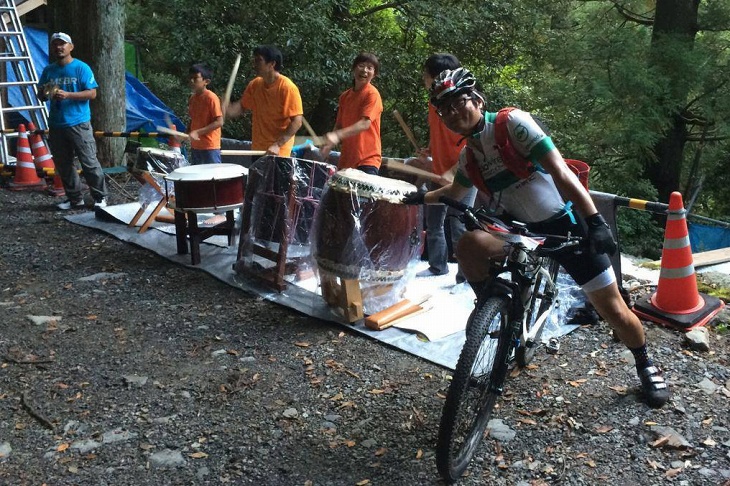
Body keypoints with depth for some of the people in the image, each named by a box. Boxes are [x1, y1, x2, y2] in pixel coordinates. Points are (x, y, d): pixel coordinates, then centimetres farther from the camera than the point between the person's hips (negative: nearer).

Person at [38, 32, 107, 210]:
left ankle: (100, 197, 6)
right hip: (56, 125, 6)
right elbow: (41, 96, 17)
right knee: (63, 165, 9)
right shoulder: (48, 70, 12)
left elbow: (92, 93, -9)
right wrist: (44, 93, -8)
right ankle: (74, 198, 20)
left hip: (78, 123, -5)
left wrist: (67, 95, -20)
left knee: (89, 162, -4)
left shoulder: (81, 68, -3)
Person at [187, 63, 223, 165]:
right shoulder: (193, 98, 10)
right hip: (195, 146, 8)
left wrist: (198, 132, -21)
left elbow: (219, 122, -17)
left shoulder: (211, 98, -13)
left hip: (210, 147, -8)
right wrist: (188, 134, 3)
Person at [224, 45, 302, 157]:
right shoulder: (255, 84, 5)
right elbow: (242, 106, 14)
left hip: (278, 152, -7)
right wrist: (226, 111, -8)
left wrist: (277, 145, -25)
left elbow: (297, 122, -19)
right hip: (257, 149, 7)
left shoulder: (287, 88, -16)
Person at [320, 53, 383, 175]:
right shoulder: (345, 96, 13)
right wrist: (329, 145, 0)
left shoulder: (372, 94, -8)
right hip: (346, 160, 6)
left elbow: (365, 123, -19)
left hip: (367, 160, -6)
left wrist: (338, 135, -31)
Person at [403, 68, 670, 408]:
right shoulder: (468, 154, 3)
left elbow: (559, 171, -24)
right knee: (469, 245, -24)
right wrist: (422, 198, 15)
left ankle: (646, 365, 26)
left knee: (611, 307, -2)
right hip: (522, 227, 4)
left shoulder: (512, 123, -16)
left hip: (566, 222, -4)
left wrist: (595, 221, -30)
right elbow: (456, 191, 27)